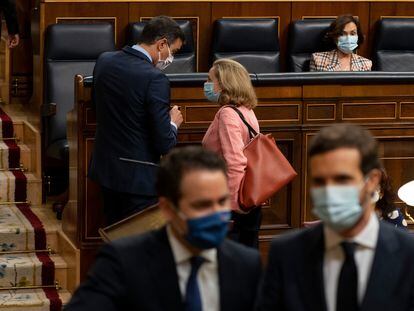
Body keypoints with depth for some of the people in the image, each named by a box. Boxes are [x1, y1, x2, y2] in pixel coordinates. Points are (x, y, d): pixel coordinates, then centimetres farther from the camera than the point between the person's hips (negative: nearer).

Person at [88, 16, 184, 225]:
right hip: (138, 177, -7)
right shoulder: (155, 79, -21)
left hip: (105, 168, 7)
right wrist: (173, 123, 2)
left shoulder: (104, 61, 1)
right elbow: (165, 144, -20)